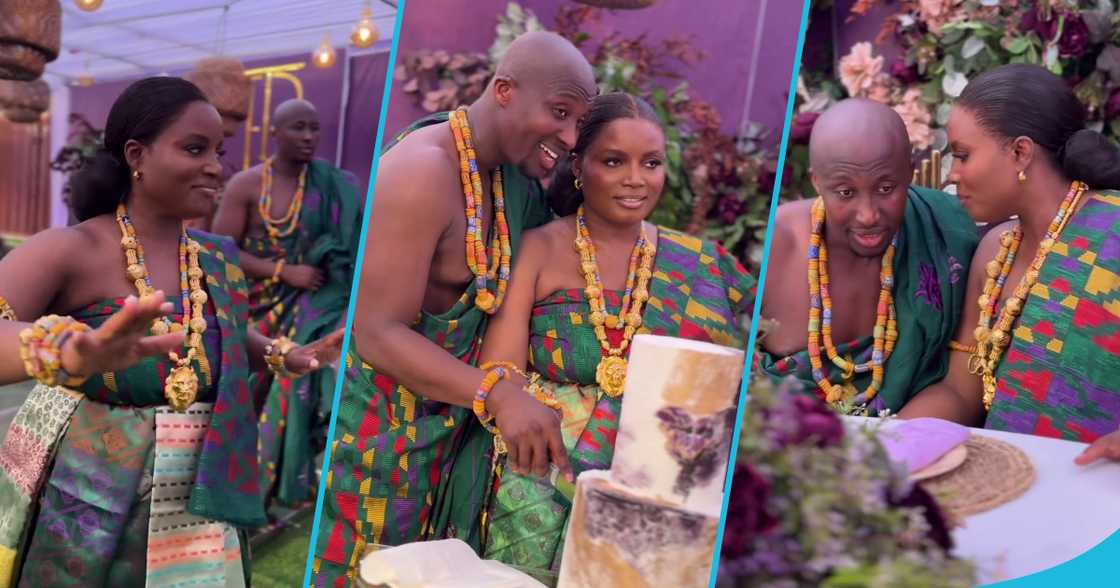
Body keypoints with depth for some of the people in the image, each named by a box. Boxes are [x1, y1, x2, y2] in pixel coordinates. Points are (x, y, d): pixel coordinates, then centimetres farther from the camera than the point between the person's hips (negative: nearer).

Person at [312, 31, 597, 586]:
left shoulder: (510, 174, 4)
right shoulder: (423, 170, -23)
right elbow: (378, 334, -26)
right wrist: (500, 394, -34)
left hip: (448, 426, 8)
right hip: (378, 429, -8)